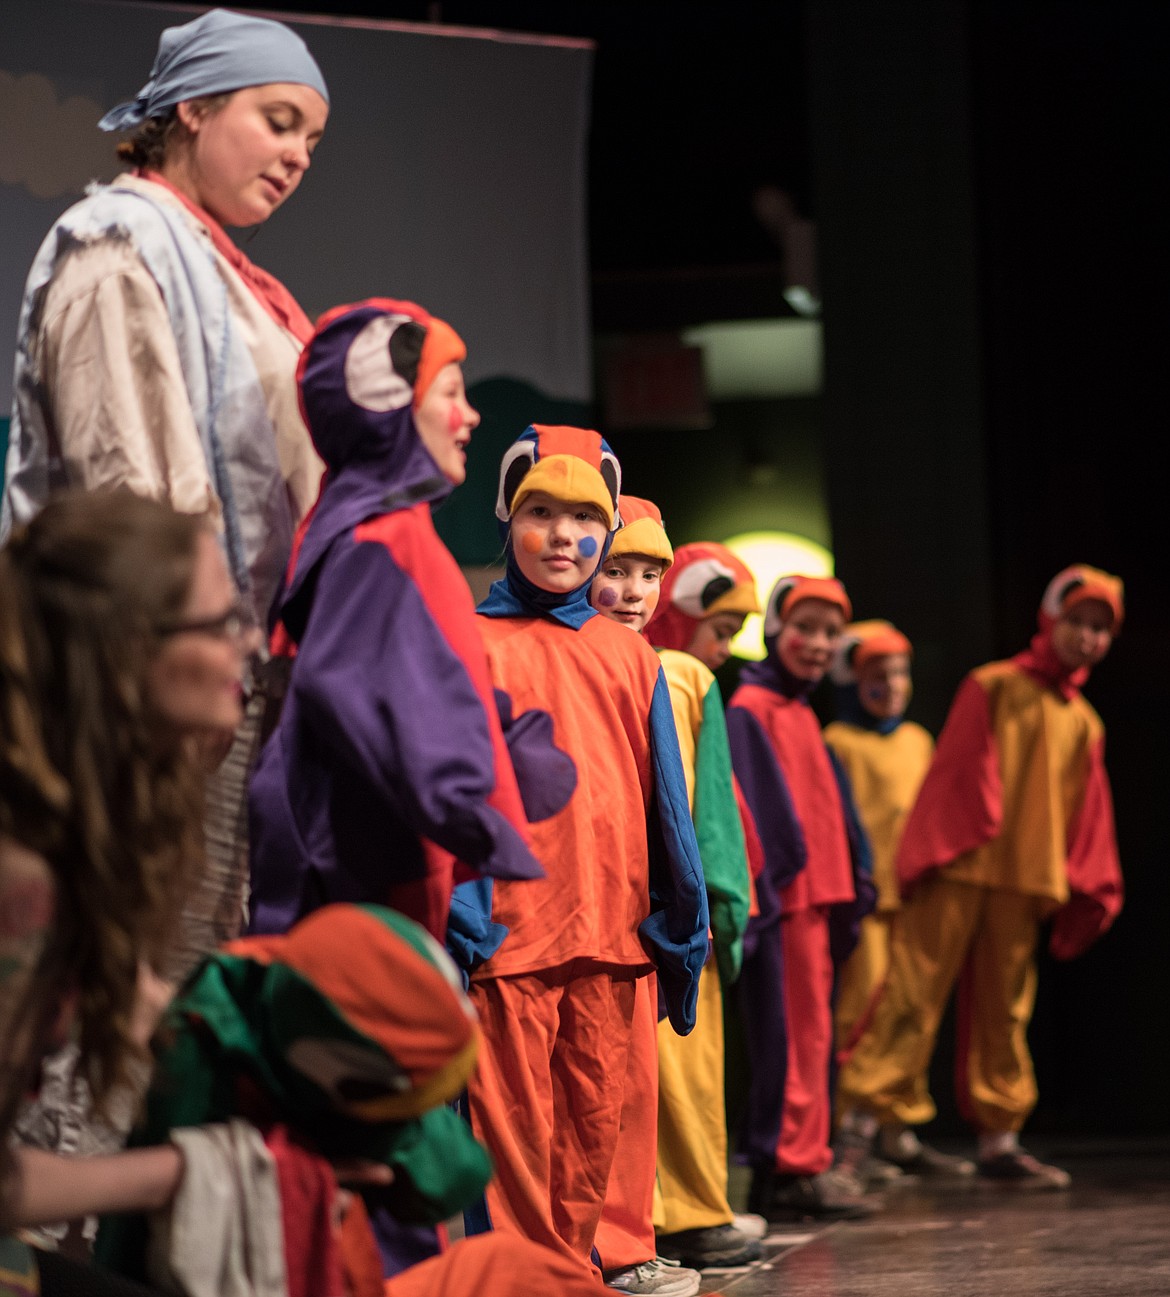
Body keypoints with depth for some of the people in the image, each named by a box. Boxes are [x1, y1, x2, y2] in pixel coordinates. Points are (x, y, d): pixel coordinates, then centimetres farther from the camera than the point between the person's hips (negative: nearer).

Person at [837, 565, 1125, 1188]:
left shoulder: (1084, 722, 15)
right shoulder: (992, 687, 2)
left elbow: (1087, 811, 17)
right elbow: (953, 772, -3)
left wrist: (1089, 889, 11)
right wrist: (931, 851, -9)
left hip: (1024, 882, 5)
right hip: (959, 872, -5)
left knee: (1005, 1011, 9)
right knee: (913, 996, -8)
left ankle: (999, 1139, 14)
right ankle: (866, 1120, -9)